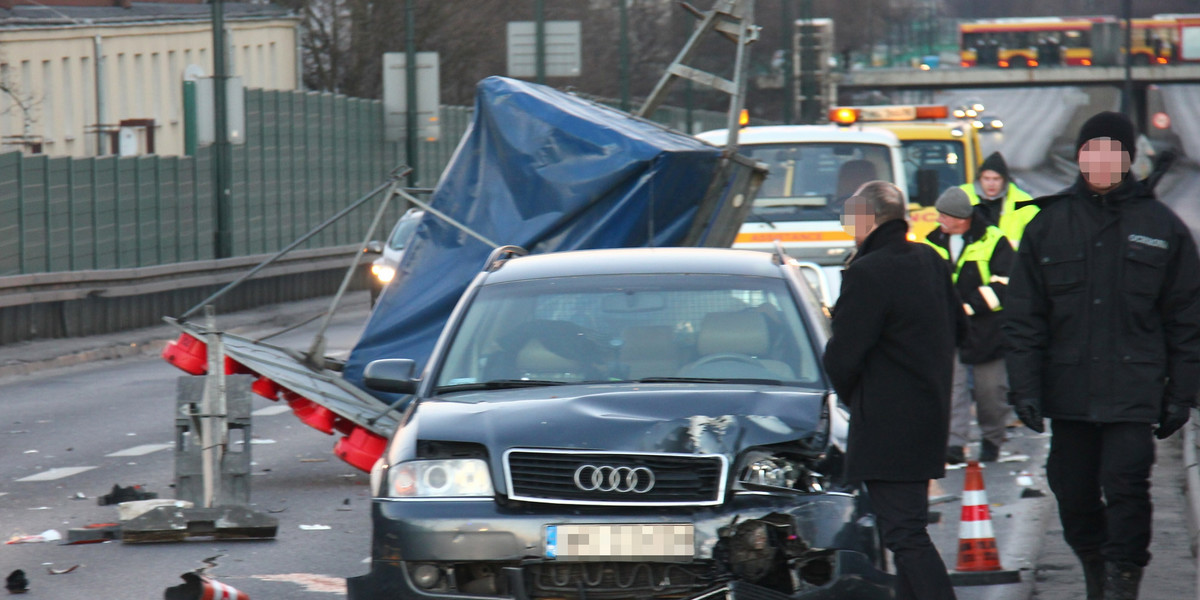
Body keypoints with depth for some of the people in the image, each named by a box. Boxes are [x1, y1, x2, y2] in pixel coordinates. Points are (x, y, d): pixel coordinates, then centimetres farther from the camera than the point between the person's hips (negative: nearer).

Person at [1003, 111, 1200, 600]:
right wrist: (1025, 388, -1)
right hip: (1068, 391, 2)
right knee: (1073, 497, 7)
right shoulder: (1049, 225, 8)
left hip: (1134, 391, -2)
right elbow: (1022, 317, 8)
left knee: (1126, 489, -12)